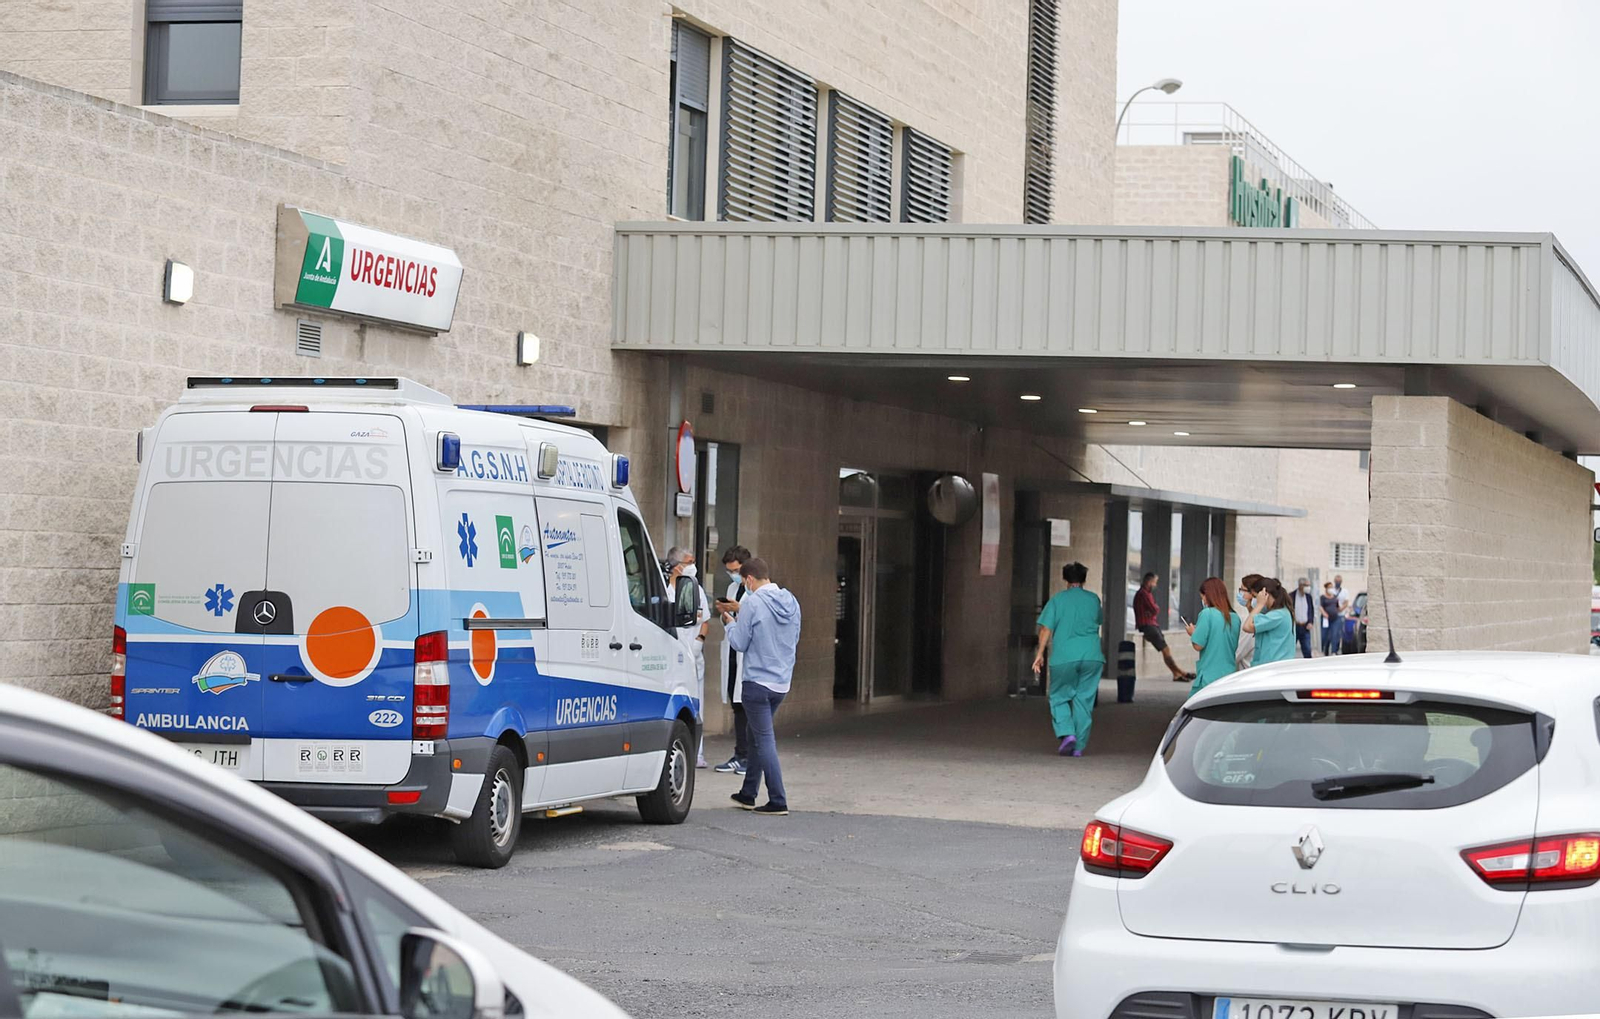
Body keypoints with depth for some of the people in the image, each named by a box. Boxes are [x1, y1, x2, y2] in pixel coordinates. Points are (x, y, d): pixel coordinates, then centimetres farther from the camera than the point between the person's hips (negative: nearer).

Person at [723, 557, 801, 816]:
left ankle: (778, 801, -8)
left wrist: (730, 624, 9)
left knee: (764, 740, -4)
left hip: (758, 682, -7)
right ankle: (748, 794, 28)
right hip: (782, 683, 7)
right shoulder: (791, 602, 7)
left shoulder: (753, 603, -14)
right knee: (758, 736, 20)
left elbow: (739, 643, -11)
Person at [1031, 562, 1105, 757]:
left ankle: (1066, 733, -13)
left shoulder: (1057, 599, 2)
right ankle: (1078, 746, 6)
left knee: (1059, 698, 10)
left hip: (1064, 658, -2)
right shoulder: (1093, 599, 9)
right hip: (1091, 656, 2)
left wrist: (1040, 653, -2)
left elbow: (1046, 628, -4)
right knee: (1084, 700, 7)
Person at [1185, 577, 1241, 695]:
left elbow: (1198, 645, -13)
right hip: (1230, 675, 6)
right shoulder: (1234, 617, 6)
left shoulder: (1207, 614, -11)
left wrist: (1192, 633, 8)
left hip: (1209, 676, -6)